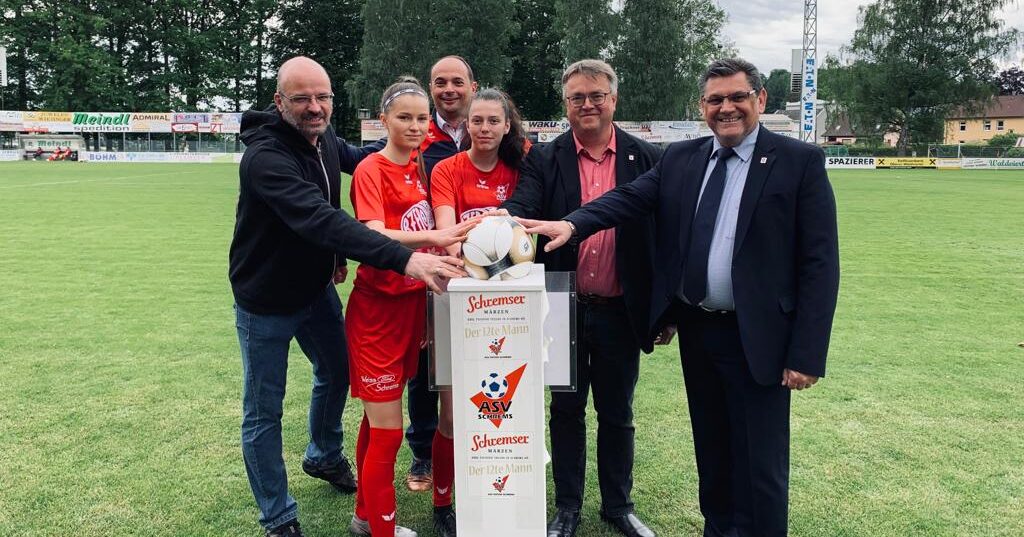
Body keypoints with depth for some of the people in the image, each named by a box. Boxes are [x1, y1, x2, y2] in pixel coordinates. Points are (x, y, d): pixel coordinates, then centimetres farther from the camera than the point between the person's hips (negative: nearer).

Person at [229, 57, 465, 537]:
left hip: (316, 287, 8)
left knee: (336, 372, 23)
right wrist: (404, 259, -54)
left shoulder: (323, 138, -5)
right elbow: (320, 219, -45)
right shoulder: (264, 156, -31)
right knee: (263, 412, 6)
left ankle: (324, 456, 50)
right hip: (265, 300, -7)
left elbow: (350, 157, 20)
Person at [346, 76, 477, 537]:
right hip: (377, 306, -7)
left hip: (412, 301, 7)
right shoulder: (371, 170, -12)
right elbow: (376, 237, -26)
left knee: (377, 421, 18)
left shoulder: (419, 168, 9)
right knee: (387, 431, -2)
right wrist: (434, 236, -40)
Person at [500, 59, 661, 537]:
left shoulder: (646, 159, 0)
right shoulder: (544, 160, 0)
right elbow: (522, 207, -16)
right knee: (566, 412, 14)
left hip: (620, 313, 0)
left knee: (617, 414, 15)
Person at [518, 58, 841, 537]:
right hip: (695, 330, 5)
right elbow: (630, 197, -7)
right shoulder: (680, 158, 7)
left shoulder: (800, 161, -6)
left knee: (760, 463, 5)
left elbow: (819, 262, -9)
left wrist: (807, 354, -15)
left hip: (757, 337, -4)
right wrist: (572, 224, -26)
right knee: (711, 451, 19)